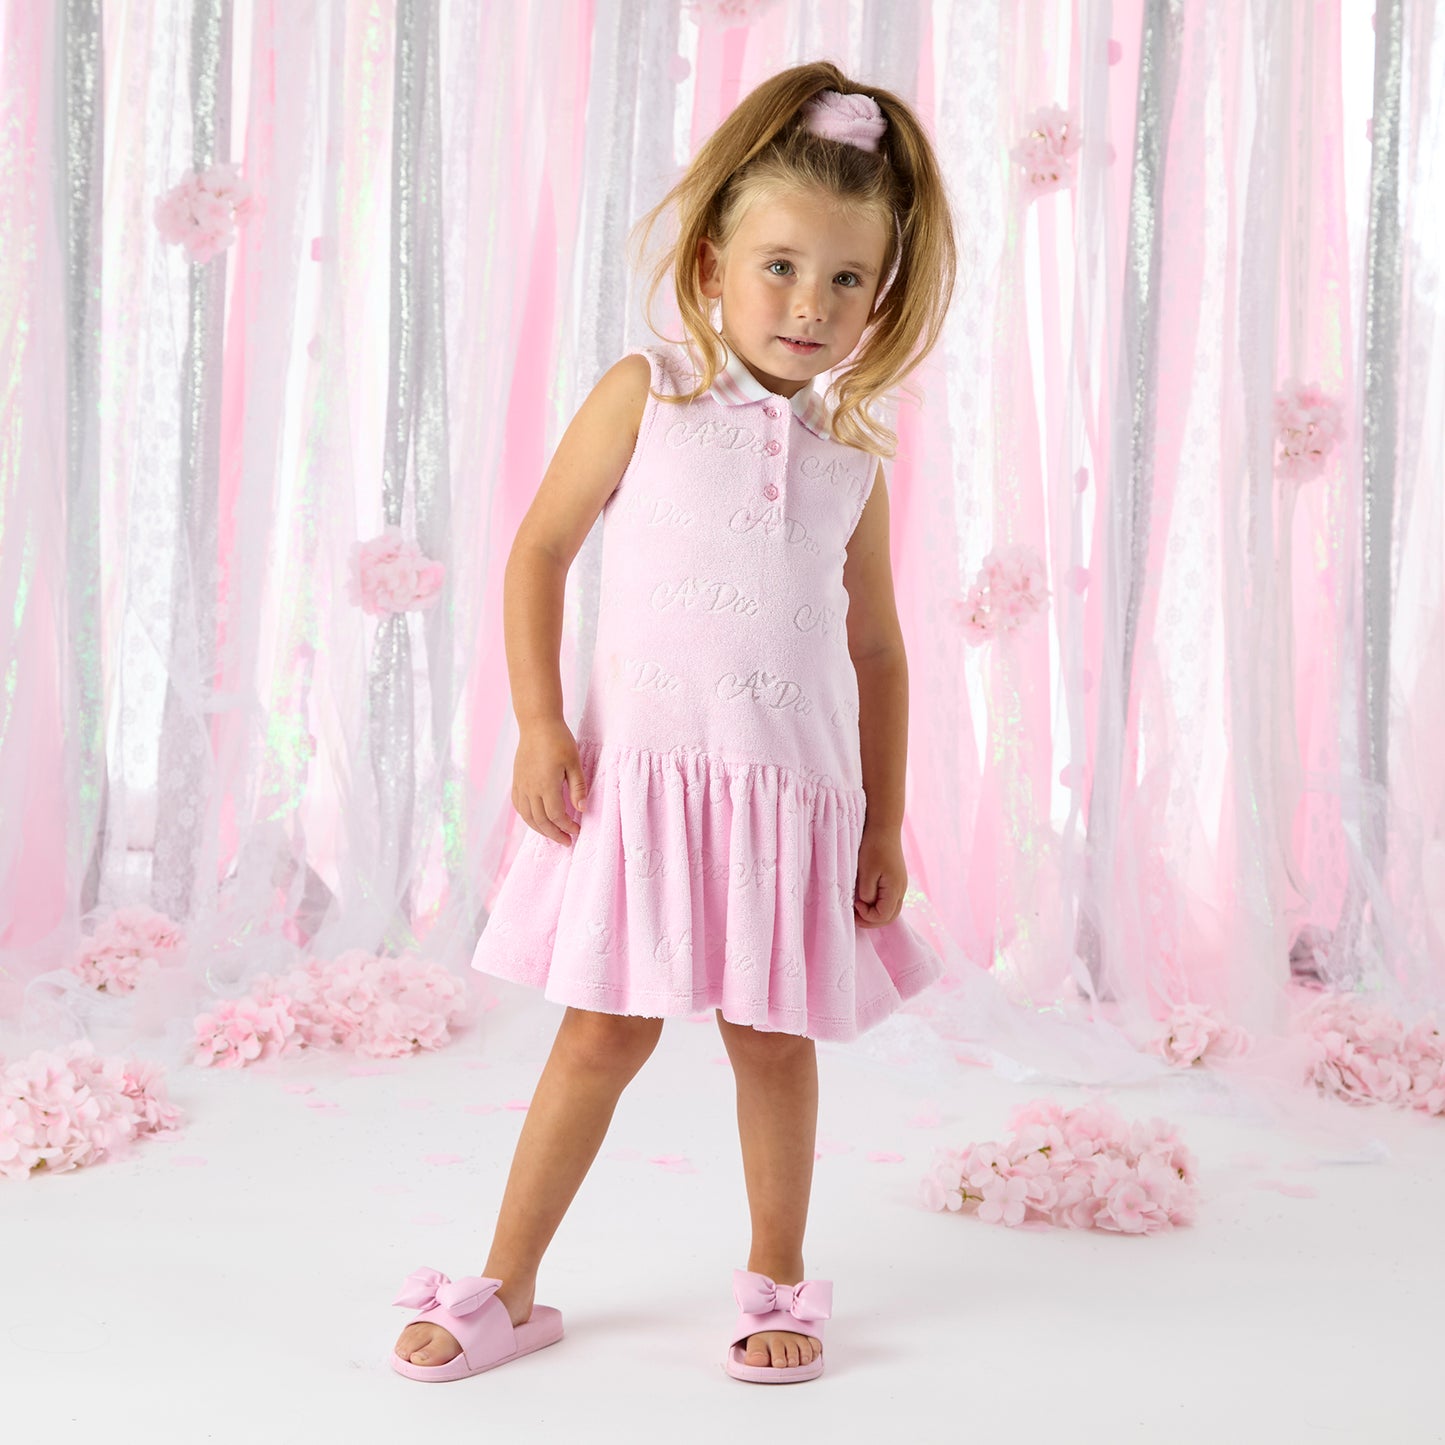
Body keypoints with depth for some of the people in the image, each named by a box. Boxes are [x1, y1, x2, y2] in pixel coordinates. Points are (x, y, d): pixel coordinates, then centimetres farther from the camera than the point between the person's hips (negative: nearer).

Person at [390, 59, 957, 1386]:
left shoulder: (853, 458, 6)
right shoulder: (645, 397, -2)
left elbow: (877, 648, 11)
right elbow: (540, 551, 2)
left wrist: (885, 823, 9)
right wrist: (539, 725, -7)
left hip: (796, 788, 2)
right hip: (647, 770, -2)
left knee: (772, 1035, 11)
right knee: (606, 1031, 3)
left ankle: (777, 1281, 30)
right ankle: (508, 1290, 18)